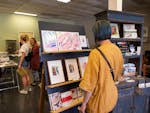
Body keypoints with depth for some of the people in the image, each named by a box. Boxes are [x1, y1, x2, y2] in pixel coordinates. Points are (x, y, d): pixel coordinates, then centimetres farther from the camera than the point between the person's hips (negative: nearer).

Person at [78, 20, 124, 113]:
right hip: (112, 98, 6)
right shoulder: (118, 50, -4)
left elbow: (90, 83, -23)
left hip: (99, 102, -6)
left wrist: (84, 104, -10)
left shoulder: (96, 53, -26)